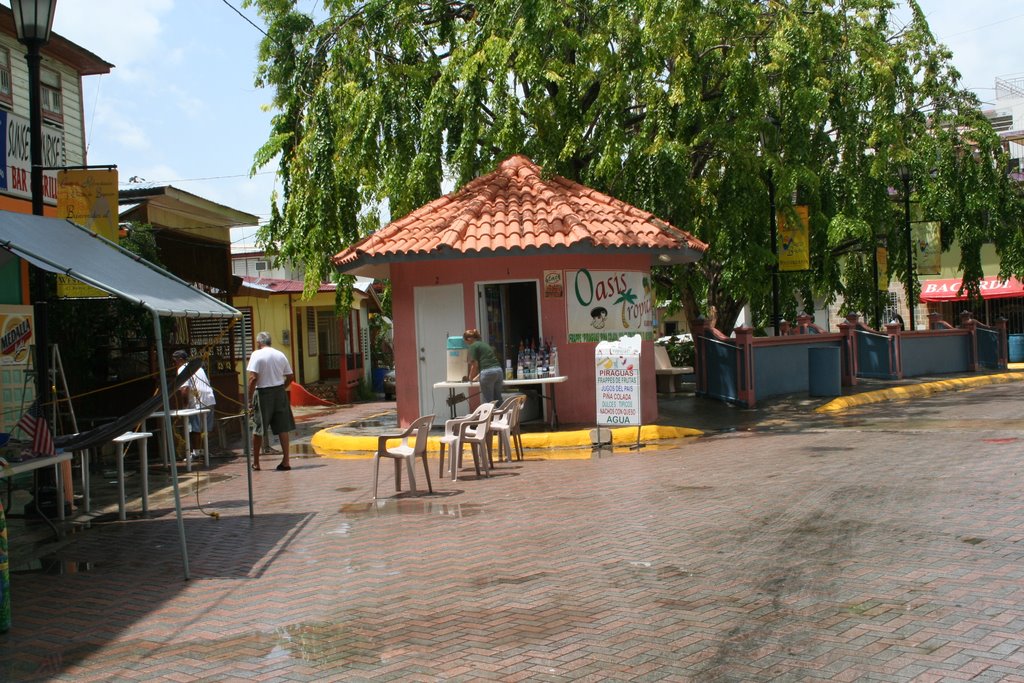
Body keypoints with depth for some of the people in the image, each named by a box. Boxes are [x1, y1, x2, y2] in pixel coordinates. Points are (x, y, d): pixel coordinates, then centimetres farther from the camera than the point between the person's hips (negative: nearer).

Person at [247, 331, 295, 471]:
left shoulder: (257, 355, -8)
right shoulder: (280, 355, 7)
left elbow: (253, 378, -16)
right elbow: (290, 376, 9)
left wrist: (250, 398, -12)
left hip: (263, 393, -4)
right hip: (280, 392, 4)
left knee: (258, 430, 7)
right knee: (282, 428, 7)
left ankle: (256, 463, 16)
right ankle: (286, 460, 6)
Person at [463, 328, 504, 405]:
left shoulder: (473, 346, 1)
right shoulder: (484, 344, 25)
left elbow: (475, 365, -4)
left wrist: (471, 378, 12)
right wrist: (478, 377, 40)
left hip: (488, 373, -8)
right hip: (499, 370, 8)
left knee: (488, 401, -2)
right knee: (497, 400, 11)